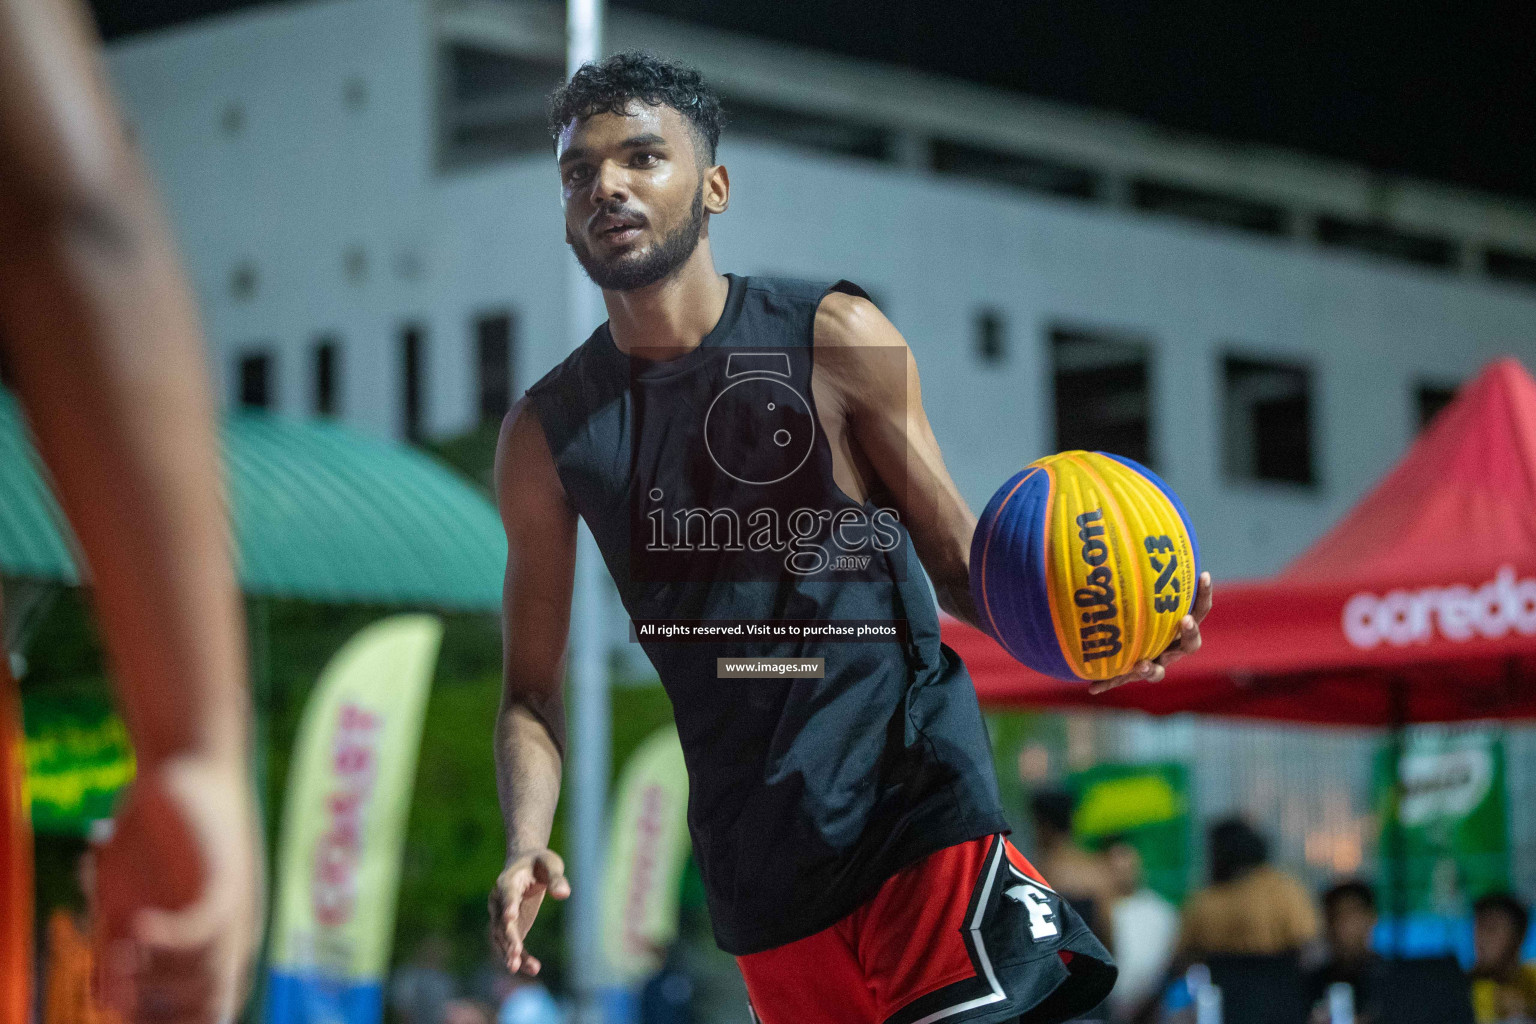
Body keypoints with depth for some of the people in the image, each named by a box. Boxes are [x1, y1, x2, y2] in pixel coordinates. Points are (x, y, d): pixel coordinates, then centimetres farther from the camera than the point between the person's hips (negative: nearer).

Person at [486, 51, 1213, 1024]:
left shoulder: (835, 337, -2)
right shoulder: (546, 433, 5)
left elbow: (960, 556, 2)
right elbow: (534, 689, 10)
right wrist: (526, 845, -8)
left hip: (917, 788, -3)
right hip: (755, 859, 3)